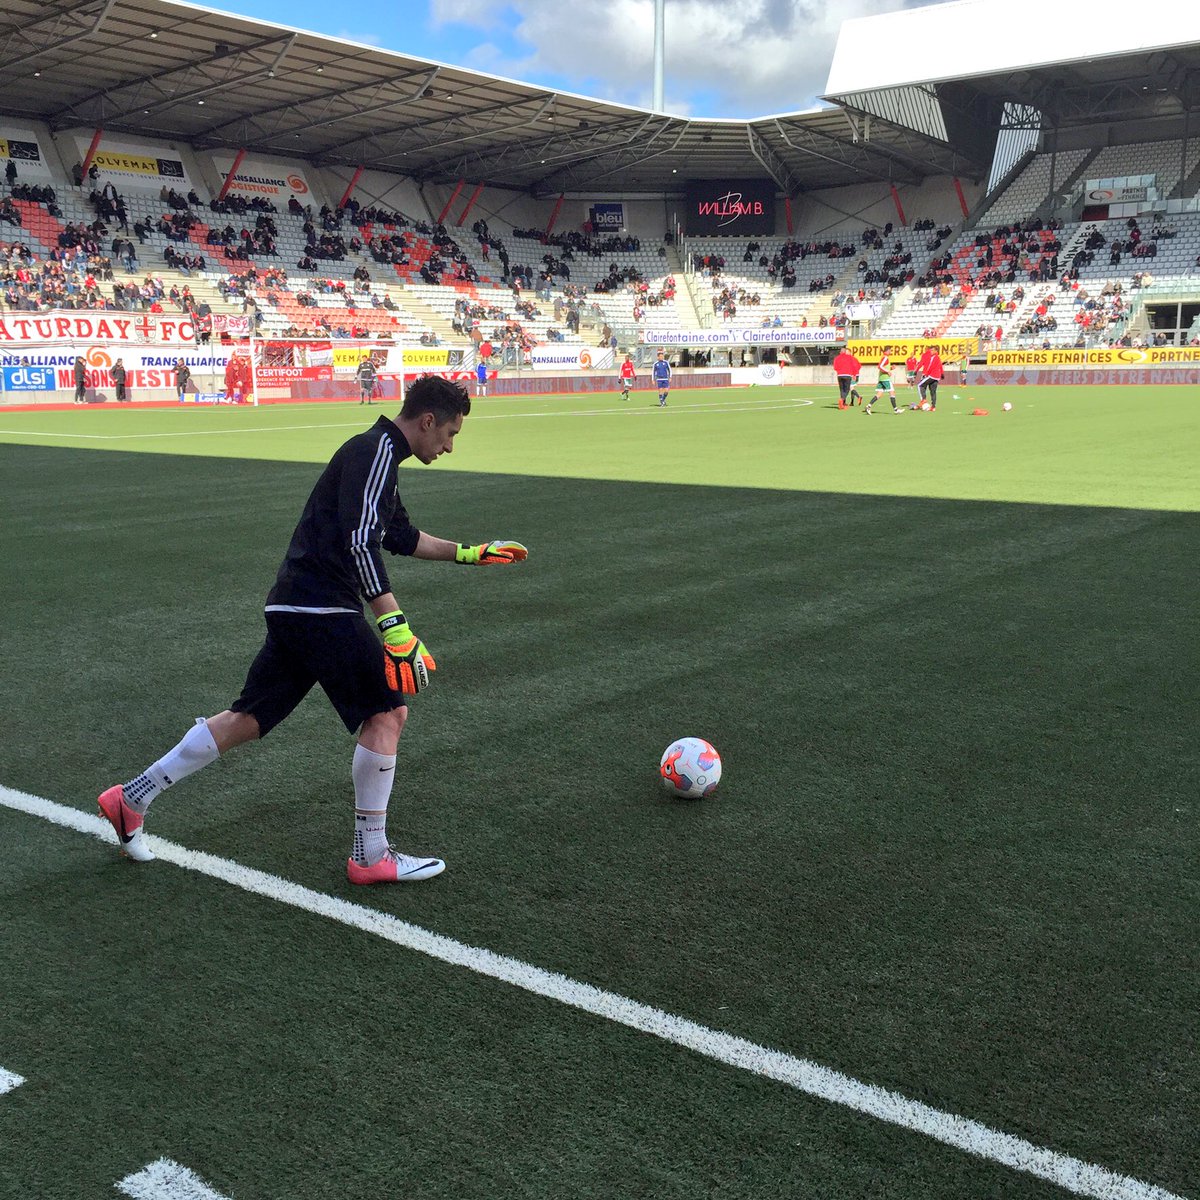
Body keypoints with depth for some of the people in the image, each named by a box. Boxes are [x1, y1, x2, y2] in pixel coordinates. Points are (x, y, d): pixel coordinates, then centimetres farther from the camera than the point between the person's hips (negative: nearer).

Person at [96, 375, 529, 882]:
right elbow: (360, 542, -23)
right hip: (320, 609, -10)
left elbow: (401, 536, 34)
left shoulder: (377, 453, 20)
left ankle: (131, 798, 23)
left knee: (251, 717, 14)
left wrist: (467, 553, 39)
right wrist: (394, 627, -27)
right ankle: (370, 856, 3)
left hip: (293, 608, 10)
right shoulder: (377, 450, -11)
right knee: (387, 711, -5)